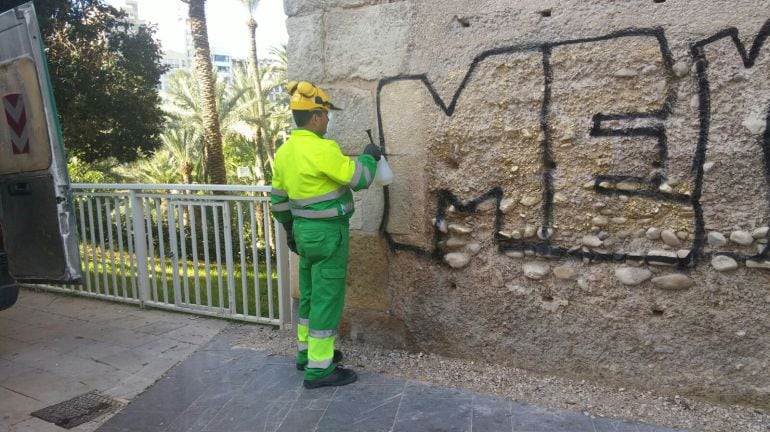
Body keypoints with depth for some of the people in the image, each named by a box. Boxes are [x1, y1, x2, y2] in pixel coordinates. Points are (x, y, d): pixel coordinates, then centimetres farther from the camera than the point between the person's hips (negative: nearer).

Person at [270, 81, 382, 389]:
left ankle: (307, 352, 32)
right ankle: (319, 369, 9)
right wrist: (369, 156, 3)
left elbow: (278, 199, 14)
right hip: (327, 232, -9)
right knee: (327, 298, 0)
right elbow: (360, 178, -16)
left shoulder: (284, 151, 6)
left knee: (309, 294, 19)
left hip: (304, 229, 9)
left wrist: (290, 230, 25)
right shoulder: (322, 149, -21)